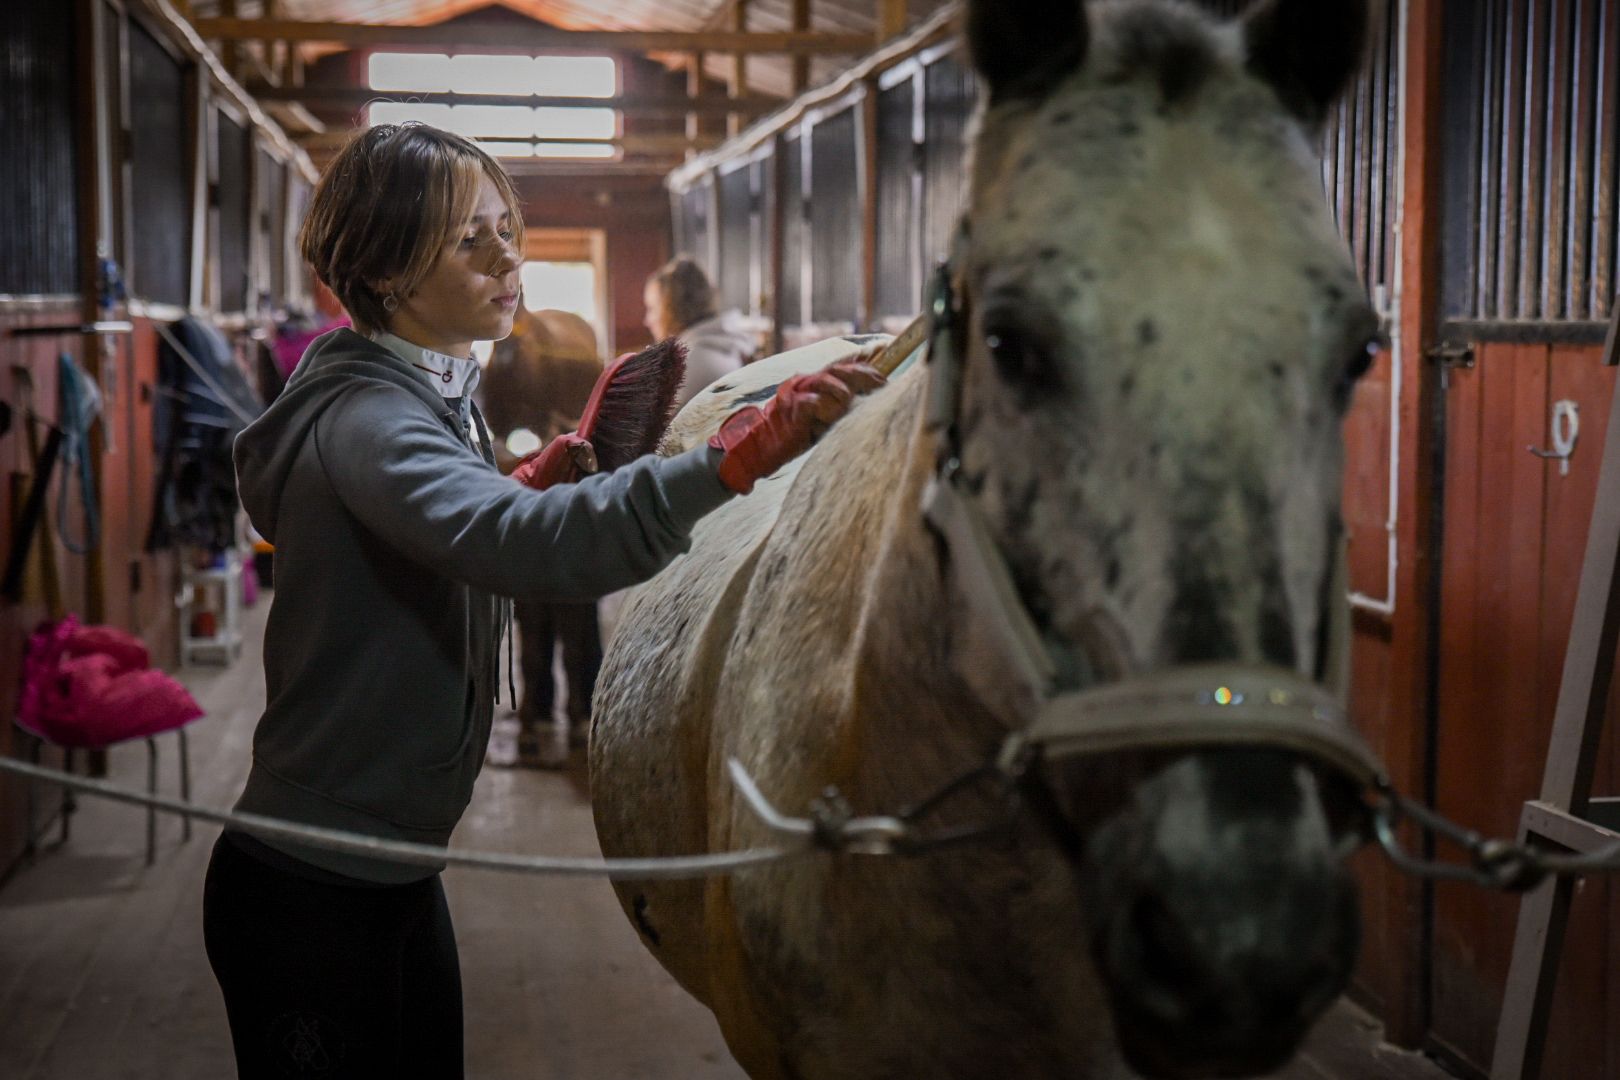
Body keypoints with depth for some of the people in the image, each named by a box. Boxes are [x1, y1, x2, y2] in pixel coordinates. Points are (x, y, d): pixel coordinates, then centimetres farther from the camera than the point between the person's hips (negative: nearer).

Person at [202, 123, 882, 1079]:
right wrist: (741, 453, -52)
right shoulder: (363, 418, -23)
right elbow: (520, 544, -43)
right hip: (307, 892, -9)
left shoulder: (443, 395, 9)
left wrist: (533, 485, 5)